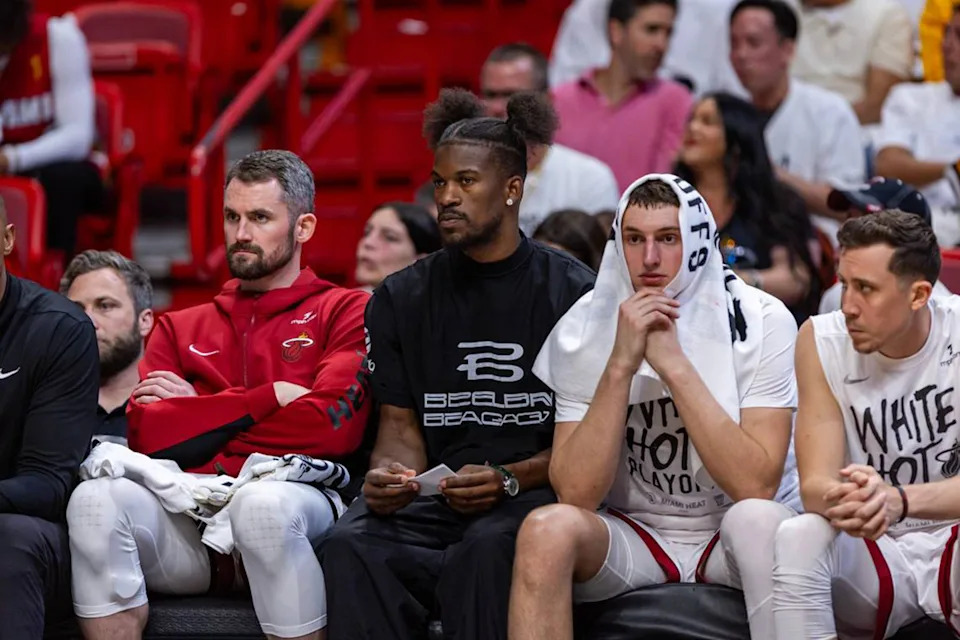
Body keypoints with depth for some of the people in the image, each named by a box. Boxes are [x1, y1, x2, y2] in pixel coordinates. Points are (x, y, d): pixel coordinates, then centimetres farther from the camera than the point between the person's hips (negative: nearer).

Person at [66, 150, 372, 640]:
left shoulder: (345, 313, 13)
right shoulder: (180, 329, 25)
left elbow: (331, 426, -5)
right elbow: (146, 435, 8)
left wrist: (197, 417, 5)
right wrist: (267, 399, 1)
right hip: (189, 518, 3)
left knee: (262, 503, -39)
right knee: (96, 498, -28)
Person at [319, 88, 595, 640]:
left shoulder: (572, 292, 3)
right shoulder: (402, 299, 15)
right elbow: (402, 424, 12)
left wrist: (508, 480, -18)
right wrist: (390, 474, -12)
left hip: (536, 493, -3)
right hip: (435, 498, 3)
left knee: (489, 545, -38)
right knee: (352, 547, -30)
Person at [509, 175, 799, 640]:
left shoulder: (760, 321, -10)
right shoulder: (585, 327, -5)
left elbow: (757, 486, -21)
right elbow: (576, 494, -14)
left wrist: (674, 364, -24)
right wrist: (621, 365, -22)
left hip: (727, 542, -2)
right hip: (632, 538, 2)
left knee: (761, 520, -35)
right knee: (548, 528, -29)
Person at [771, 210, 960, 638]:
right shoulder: (821, 340, -5)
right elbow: (814, 484, -10)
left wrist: (897, 500, -39)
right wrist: (842, 499, -36)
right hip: (873, 552, 2)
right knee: (796, 539, -30)